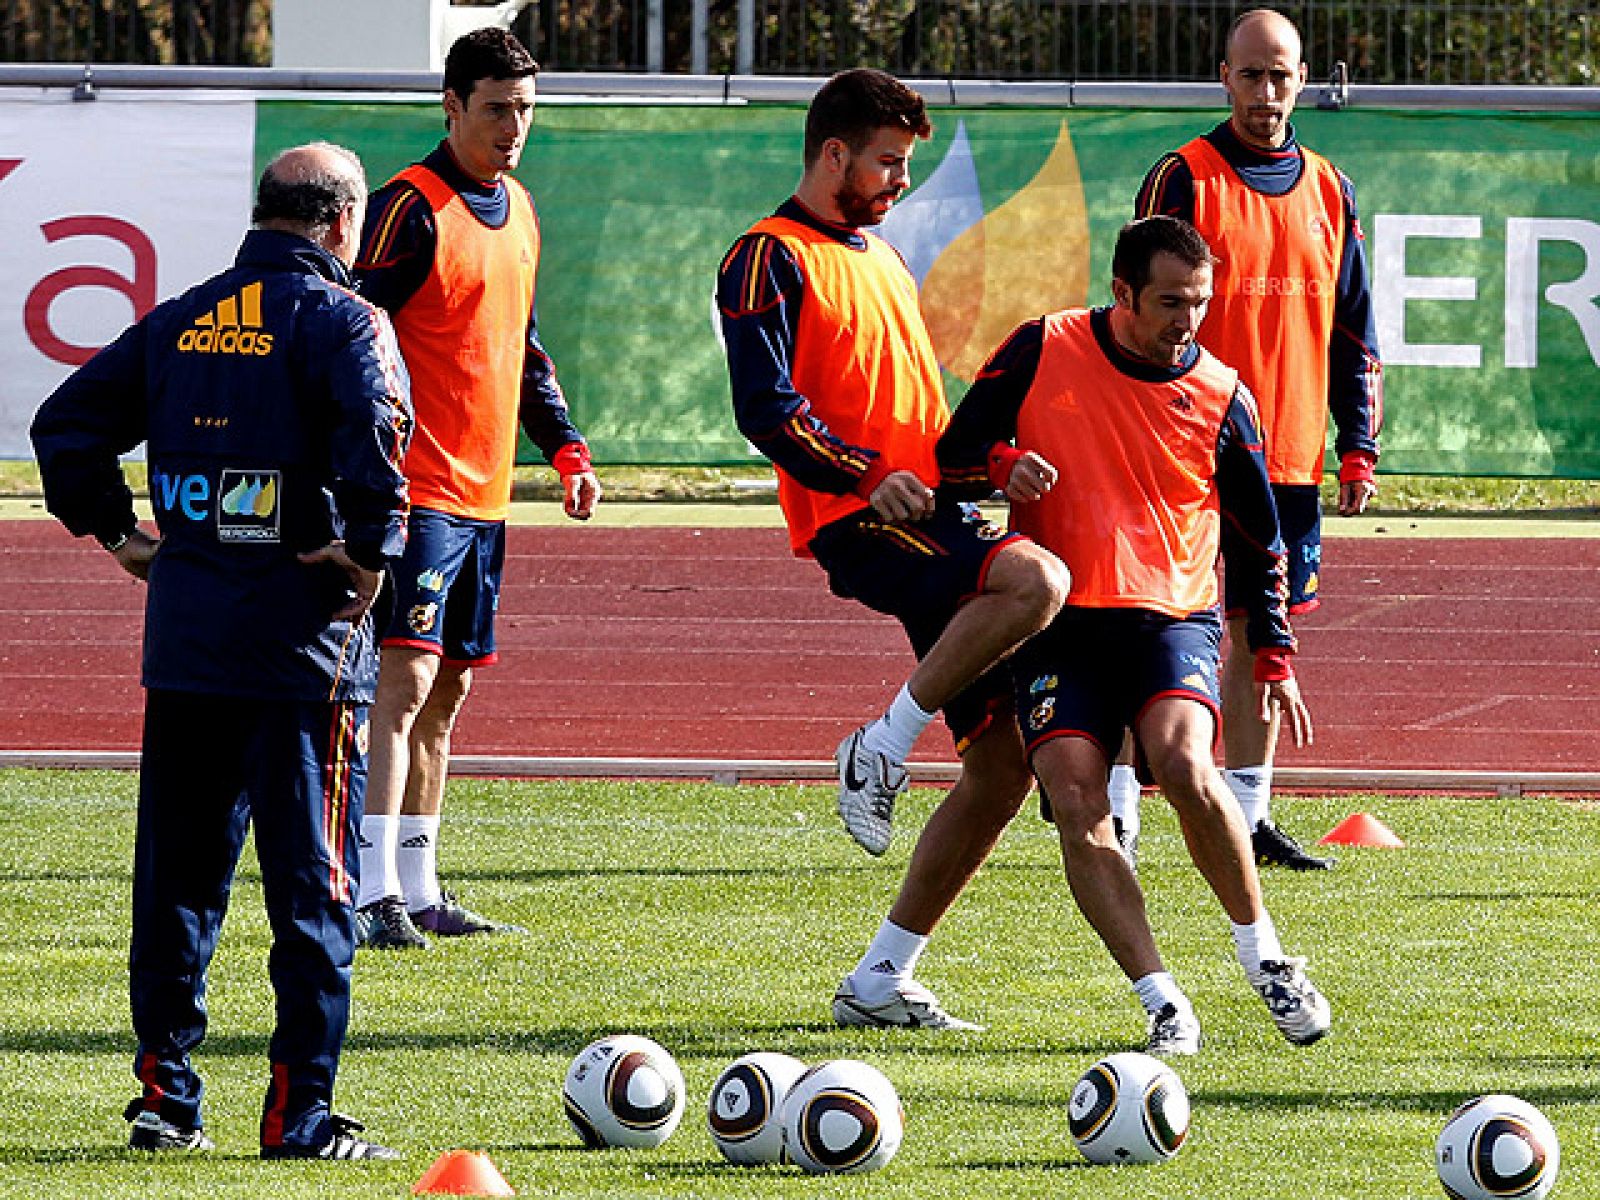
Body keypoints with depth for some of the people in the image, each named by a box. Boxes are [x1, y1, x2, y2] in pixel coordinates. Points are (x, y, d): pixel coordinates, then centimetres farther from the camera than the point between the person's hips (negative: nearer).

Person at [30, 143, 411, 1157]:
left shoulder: (183, 320, 11)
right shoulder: (340, 320, -7)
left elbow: (66, 424, 11)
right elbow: (377, 429, -25)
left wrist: (115, 529, 14)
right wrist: (373, 550, -15)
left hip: (183, 634, 5)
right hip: (303, 638, -5)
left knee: (177, 875, 12)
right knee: (314, 883, 0)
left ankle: (165, 1094, 13)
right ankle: (300, 1115, -2)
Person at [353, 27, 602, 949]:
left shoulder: (519, 210, 16)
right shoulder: (412, 207, -10)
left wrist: (566, 448, 19)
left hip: (486, 492, 9)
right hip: (420, 490, -9)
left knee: (448, 690, 11)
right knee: (407, 677, -14)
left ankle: (419, 889, 16)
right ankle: (376, 896, -17)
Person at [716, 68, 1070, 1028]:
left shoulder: (882, 258, 25)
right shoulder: (771, 259, -2)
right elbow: (765, 407, -14)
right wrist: (865, 475, -22)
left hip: (932, 513, 9)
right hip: (854, 521, -9)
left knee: (1007, 762, 2)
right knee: (1036, 580, -35)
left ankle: (882, 980, 8)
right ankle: (884, 750, -18)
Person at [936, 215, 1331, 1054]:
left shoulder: (1221, 397, 3)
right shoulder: (1043, 352, 2)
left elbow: (1258, 540, 13)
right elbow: (955, 454, 9)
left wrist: (1273, 657, 10)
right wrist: (1002, 463, -14)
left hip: (1173, 615, -1)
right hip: (1059, 625, 1)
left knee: (1185, 767, -28)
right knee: (1076, 808, -18)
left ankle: (1264, 957, -8)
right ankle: (1163, 1005, -16)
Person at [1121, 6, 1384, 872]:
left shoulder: (1327, 192, 12)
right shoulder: (1183, 180, -3)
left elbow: (1354, 333, 16)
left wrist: (1358, 447, 9)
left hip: (1289, 463, 5)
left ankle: (1248, 817, 16)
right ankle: (1117, 817, -2)